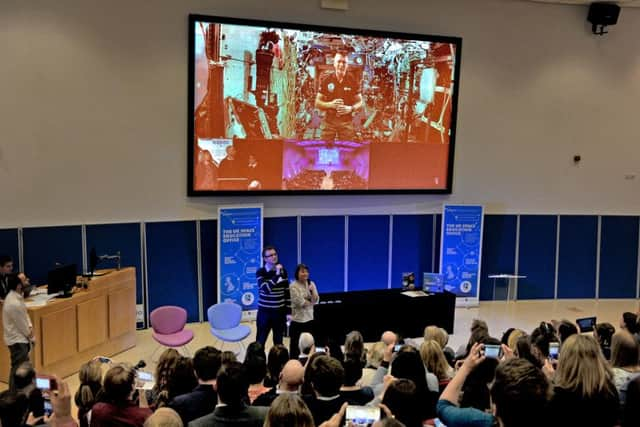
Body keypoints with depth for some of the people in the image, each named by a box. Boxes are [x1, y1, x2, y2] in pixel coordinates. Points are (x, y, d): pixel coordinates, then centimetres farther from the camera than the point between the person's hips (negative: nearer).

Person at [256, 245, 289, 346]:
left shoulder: (283, 271, 3)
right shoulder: (260, 272, -8)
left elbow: (287, 292, 7)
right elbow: (266, 288, -25)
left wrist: (288, 312, 5)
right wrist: (277, 274, -25)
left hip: (280, 311, 3)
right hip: (265, 311, -3)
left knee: (278, 341, 11)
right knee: (260, 341, 4)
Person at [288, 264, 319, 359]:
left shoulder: (311, 284, 5)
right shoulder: (293, 286, -11)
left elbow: (316, 301, -1)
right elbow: (300, 302, -17)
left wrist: (312, 291, -17)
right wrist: (310, 301, -4)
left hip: (309, 319, 5)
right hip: (297, 320, -5)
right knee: (295, 344, 2)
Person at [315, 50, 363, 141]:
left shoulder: (353, 81, 2)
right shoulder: (326, 79, 2)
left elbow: (359, 102, 7)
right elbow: (317, 103, 3)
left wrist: (351, 108, -14)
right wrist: (330, 104, -16)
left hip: (346, 121, 0)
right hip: (329, 120, 0)